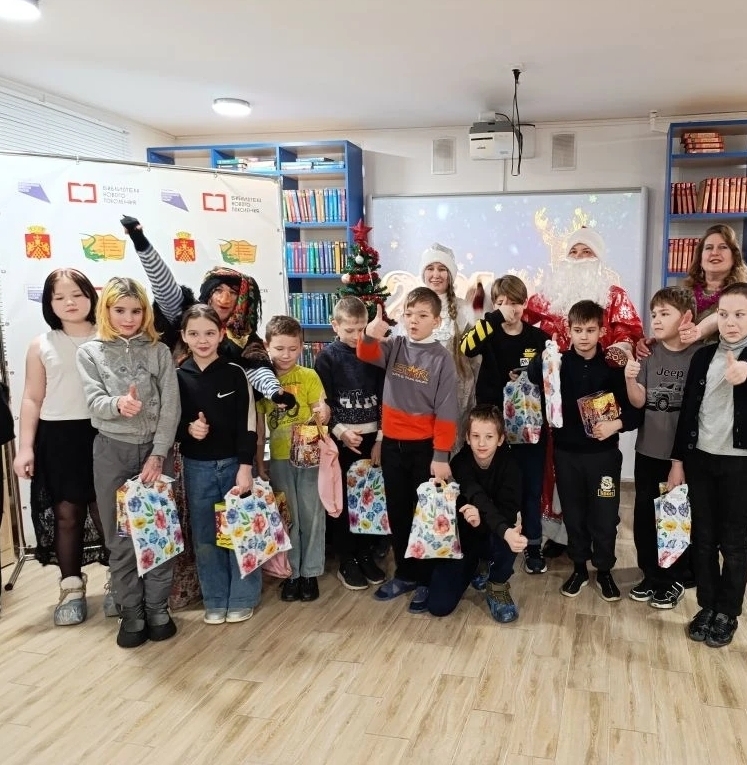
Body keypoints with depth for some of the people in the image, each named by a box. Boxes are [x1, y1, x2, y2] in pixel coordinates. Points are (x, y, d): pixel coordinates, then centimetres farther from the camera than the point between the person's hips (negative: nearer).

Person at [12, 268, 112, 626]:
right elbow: (32, 399, 5)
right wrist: (25, 448, -1)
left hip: (103, 435, -1)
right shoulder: (41, 345, 4)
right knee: (66, 513, 7)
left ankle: (116, 581, 21)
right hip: (58, 438, 1)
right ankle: (71, 587, 21)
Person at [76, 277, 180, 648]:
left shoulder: (159, 352, 2)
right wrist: (117, 404, -32)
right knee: (120, 538, 6)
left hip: (154, 449, 0)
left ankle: (158, 608, 19)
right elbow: (94, 403, -9)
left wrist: (158, 454, -11)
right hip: (112, 451, 0)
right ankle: (132, 613, 18)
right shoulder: (90, 352, 2)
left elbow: (170, 408, -3)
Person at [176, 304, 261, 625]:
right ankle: (215, 601, 23)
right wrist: (187, 429, -15)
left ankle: (242, 599, 20)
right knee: (205, 536, 9)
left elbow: (248, 424, -7)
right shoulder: (177, 377, 0)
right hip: (196, 467, 2)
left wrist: (245, 468, -13)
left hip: (234, 463, -2)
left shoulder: (235, 373, -5)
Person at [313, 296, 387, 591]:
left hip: (371, 437, 3)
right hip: (340, 439, -2)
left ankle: (365, 554, 22)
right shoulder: (327, 357, -3)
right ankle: (346, 561, 15)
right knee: (341, 501, 3)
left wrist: (380, 440, -3)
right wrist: (341, 432, -17)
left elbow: (383, 399, 3)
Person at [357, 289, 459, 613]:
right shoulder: (394, 347, 2)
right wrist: (370, 335, -39)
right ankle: (405, 574, 31)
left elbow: (446, 412, -10)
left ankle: (426, 580, 21)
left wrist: (441, 456, -13)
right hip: (392, 445, 4)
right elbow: (367, 354, -17)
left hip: (425, 447, -4)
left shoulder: (442, 358, -9)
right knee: (397, 513, 15)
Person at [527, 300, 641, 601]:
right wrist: (543, 358, -43)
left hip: (603, 453, -1)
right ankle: (579, 568, 28)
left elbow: (634, 409, -3)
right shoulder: (560, 362, -2)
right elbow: (534, 376, -24)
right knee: (573, 514, 12)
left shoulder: (613, 366, -4)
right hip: (566, 452, 1)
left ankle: (604, 571, 25)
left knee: (604, 515, 7)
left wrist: (616, 424, -22)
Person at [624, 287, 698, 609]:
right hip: (649, 451, 3)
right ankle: (652, 576, 27)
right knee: (645, 515, 10)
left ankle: (675, 580, 25)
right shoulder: (647, 354, 1)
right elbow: (638, 402, -2)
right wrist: (630, 379, -23)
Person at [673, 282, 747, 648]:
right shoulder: (703, 356, 6)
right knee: (703, 537, 12)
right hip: (700, 458, 4)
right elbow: (688, 408, 9)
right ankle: (707, 606, 26)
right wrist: (679, 458, 8)